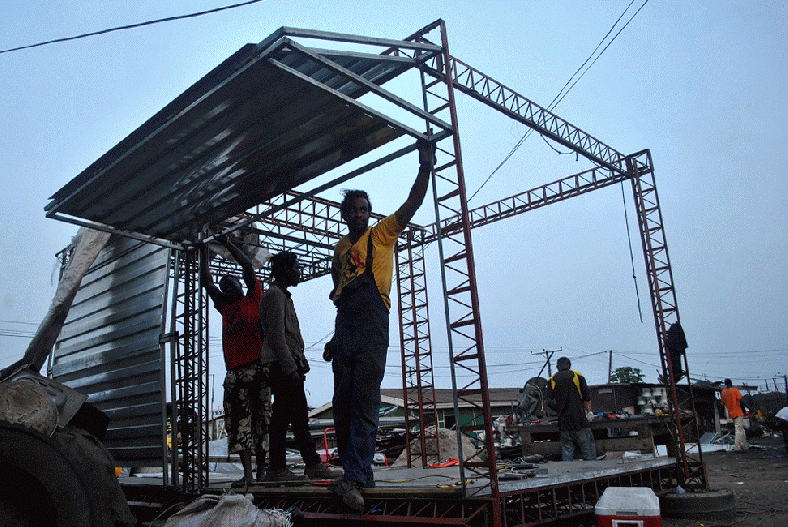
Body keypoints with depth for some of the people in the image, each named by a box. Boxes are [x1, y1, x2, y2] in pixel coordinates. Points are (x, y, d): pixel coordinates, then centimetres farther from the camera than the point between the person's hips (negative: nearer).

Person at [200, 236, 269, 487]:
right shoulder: (225, 308, 22)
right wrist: (203, 251, 25)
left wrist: (226, 242, 9)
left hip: (257, 369, -4)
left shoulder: (253, 299, 11)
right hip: (234, 371, 5)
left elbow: (247, 266, 5)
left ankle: (261, 471, 3)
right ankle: (247, 474, 1)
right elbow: (207, 282, 24)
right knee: (239, 423, -1)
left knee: (260, 421, -3)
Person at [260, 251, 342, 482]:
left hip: (285, 368, 10)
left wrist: (299, 365, 19)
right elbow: (276, 336, -17)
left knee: (281, 419, 8)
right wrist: (291, 368, -20)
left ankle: (276, 469, 11)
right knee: (299, 417, -8)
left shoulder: (282, 296, 24)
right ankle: (313, 465, -4)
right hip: (284, 367, -10)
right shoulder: (275, 295, -8)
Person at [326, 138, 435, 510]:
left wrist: (426, 166, -12)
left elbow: (412, 204, -4)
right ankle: (356, 471, 16)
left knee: (365, 403, -10)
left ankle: (355, 478, -10)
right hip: (344, 328, 6)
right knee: (342, 403, 6)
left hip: (371, 328, -6)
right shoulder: (340, 247, 21)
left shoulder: (382, 234, 7)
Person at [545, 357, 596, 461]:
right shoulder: (577, 376, 1)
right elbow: (587, 397, 0)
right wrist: (588, 411, 15)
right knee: (587, 446, 4)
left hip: (564, 421, 2)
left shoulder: (552, 380, 5)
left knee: (566, 448, 8)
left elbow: (549, 401, 1)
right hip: (579, 418, -2)